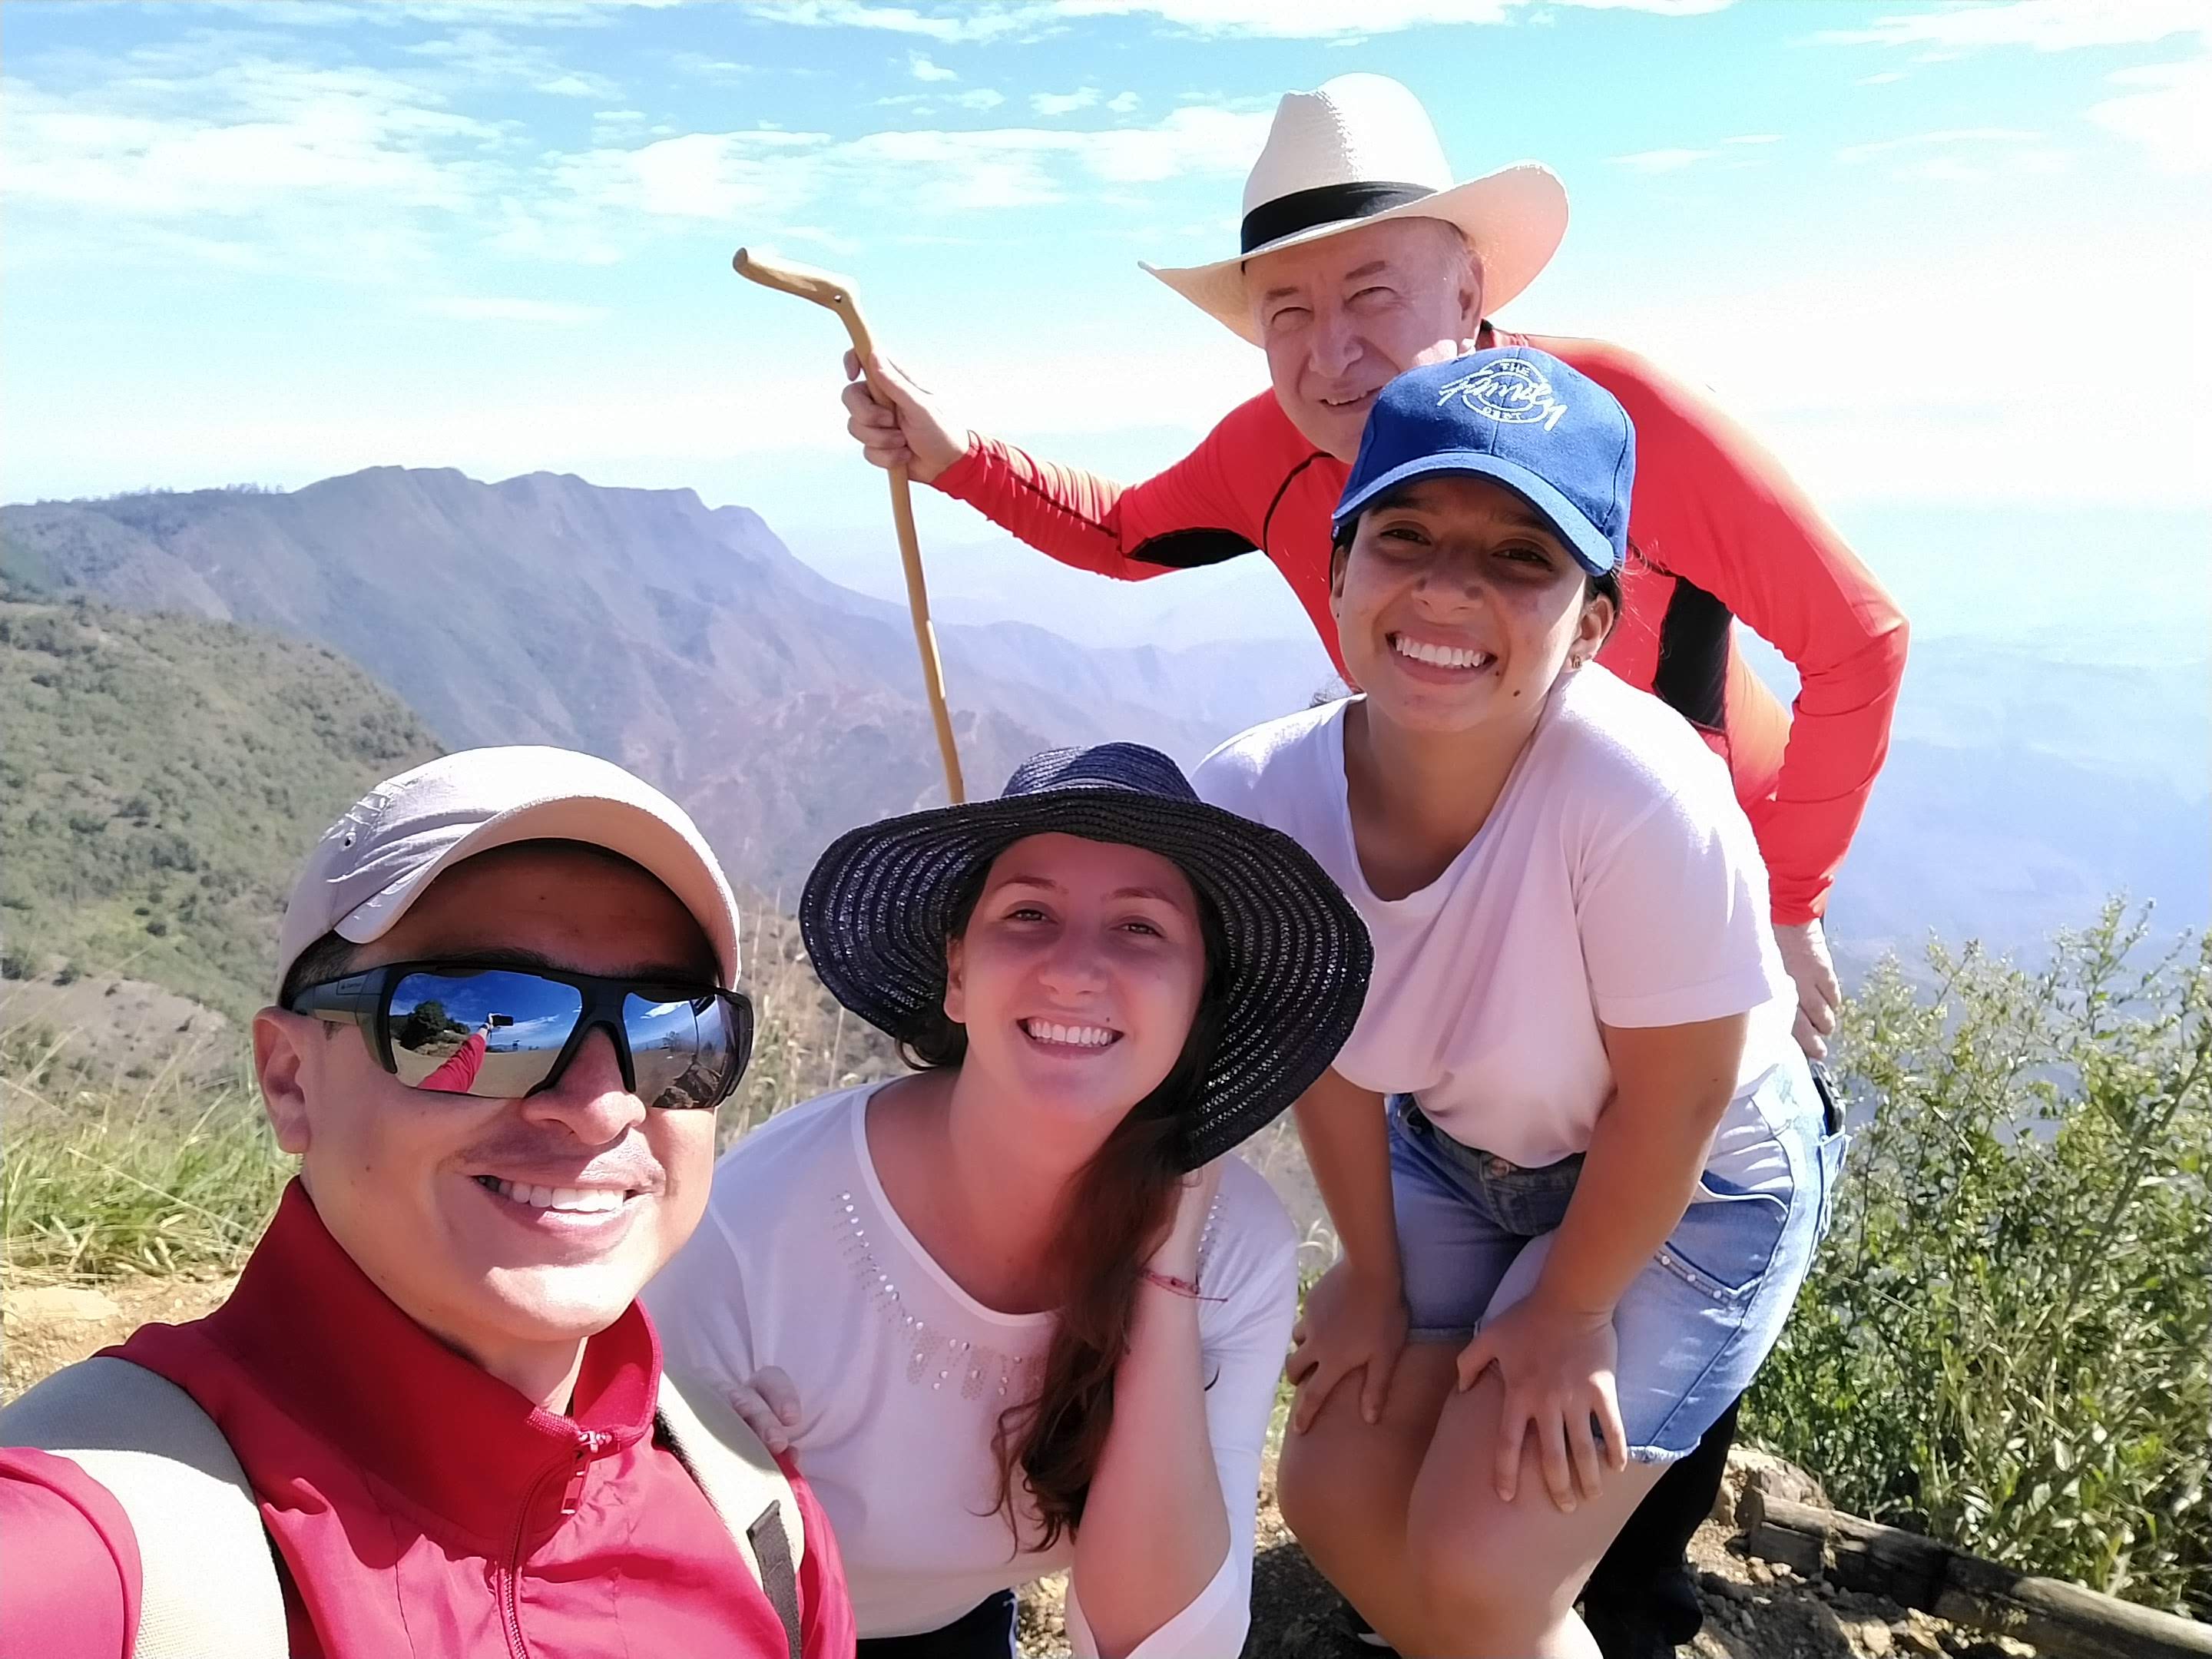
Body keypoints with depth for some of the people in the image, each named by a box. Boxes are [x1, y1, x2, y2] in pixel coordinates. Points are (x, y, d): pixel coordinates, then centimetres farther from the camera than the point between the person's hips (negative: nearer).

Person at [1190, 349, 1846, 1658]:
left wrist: (1567, 1312, -8)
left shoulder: (1642, 796, -38)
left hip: (1690, 1191, -4)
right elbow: (1328, 1058, -7)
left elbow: (1670, 1107, -22)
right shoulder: (1257, 798, -24)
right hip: (1456, 1157, 4)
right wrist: (1374, 1281, 4)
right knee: (1336, 1498, 8)